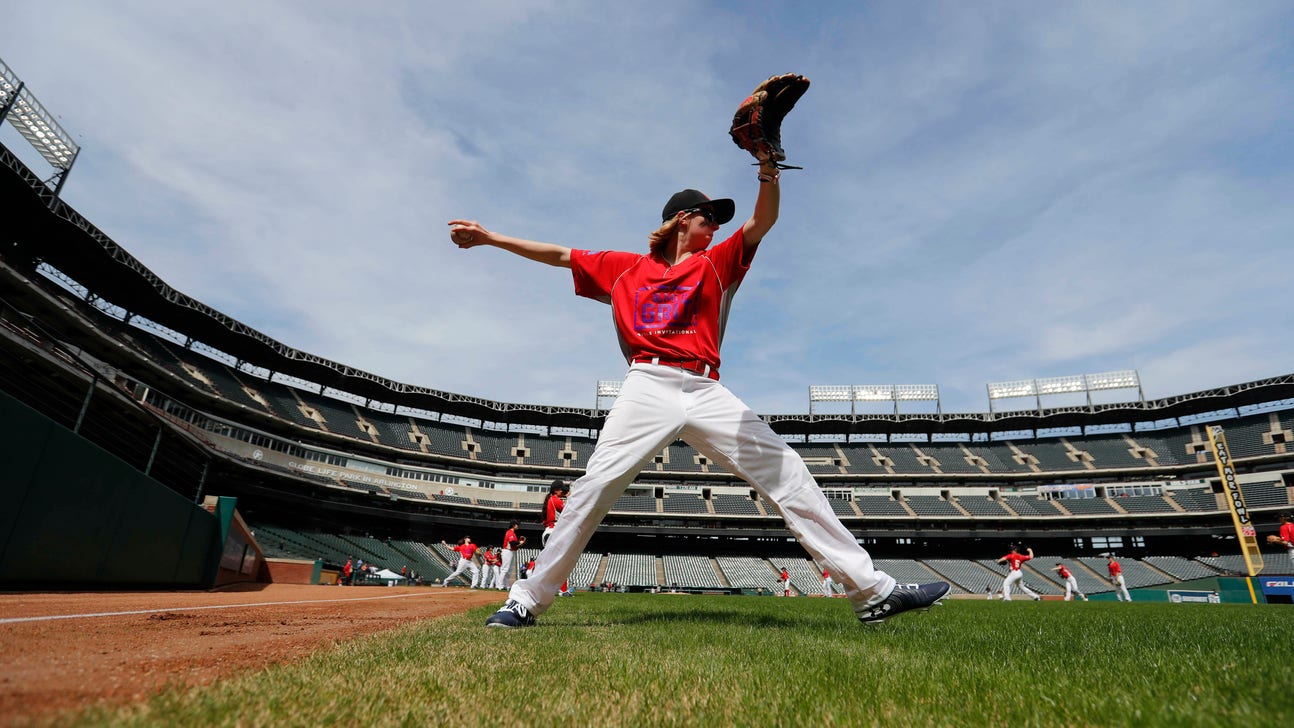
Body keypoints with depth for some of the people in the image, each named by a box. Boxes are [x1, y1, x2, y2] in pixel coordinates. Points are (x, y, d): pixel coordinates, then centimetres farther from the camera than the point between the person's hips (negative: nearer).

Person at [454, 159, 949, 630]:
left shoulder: (717, 263, 21)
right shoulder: (626, 268, 18)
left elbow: (763, 220, 10)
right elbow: (561, 256, 20)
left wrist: (768, 165, -8)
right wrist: (489, 237, 18)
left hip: (706, 393, 2)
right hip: (648, 387, -1)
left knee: (786, 473, -6)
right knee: (593, 487, -11)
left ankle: (871, 591, -1)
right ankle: (527, 600, 2)